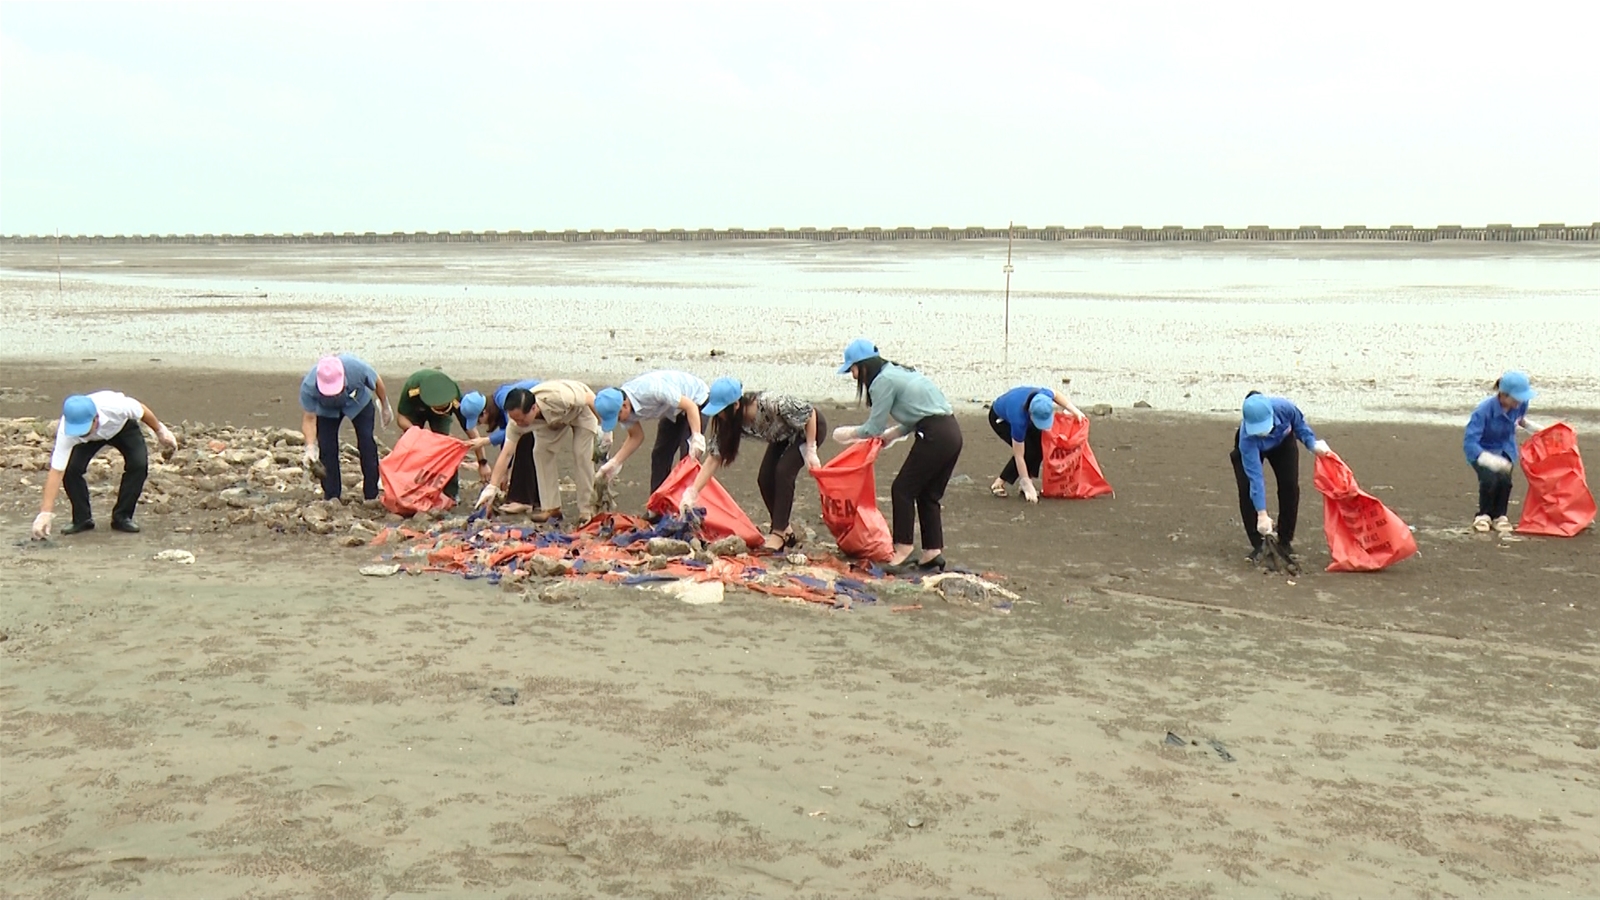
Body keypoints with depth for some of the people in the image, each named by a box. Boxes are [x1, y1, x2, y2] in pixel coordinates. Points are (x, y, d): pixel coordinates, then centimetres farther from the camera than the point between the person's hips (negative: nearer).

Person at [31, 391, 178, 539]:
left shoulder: (115, 406, -45)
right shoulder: (66, 433, -40)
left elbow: (142, 411, -22)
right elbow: (56, 472, -38)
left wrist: (160, 431, -5)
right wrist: (46, 512, -42)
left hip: (122, 426, 0)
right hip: (91, 438, 1)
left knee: (139, 463, -24)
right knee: (71, 468, -22)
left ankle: (122, 517, -7)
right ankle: (82, 519, 0)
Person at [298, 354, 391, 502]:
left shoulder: (356, 367, -41)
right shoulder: (308, 387, -40)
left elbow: (377, 383, -19)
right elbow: (309, 418, -29)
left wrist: (385, 407, -3)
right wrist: (310, 447, -42)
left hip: (359, 403, 0)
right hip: (326, 410, 0)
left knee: (367, 443, -8)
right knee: (326, 447, -10)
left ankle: (372, 495, 0)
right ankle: (332, 497, 1)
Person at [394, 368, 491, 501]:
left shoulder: (456, 399, -40)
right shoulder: (412, 389, -43)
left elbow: (471, 432, -31)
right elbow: (401, 417, -27)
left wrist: (483, 462, -28)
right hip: (414, 409, 0)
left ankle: (451, 493, -10)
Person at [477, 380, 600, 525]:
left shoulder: (560, 397, -46)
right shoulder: (517, 422, -31)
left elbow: (591, 399, -30)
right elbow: (506, 454, -29)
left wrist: (602, 427, -20)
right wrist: (492, 487, -35)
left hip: (581, 411, -4)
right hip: (553, 421, 4)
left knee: (582, 454, -17)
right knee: (540, 451, -10)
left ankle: (586, 510, -8)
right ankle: (551, 508, -2)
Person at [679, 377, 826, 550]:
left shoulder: (770, 404, -40)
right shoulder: (728, 422, -21)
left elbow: (810, 413, -28)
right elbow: (714, 458, -17)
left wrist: (810, 451, -26)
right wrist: (692, 493, -24)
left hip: (809, 427, -6)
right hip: (783, 436, 6)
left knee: (783, 471, -23)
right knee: (765, 478, -8)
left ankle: (778, 534, -16)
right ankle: (786, 531, 8)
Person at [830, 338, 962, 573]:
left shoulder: (883, 381, -8)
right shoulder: (899, 373, 20)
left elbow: (874, 427, -5)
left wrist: (849, 434, 11)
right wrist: (892, 434, 23)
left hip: (934, 437, -9)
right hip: (951, 433, 9)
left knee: (903, 490, -1)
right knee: (928, 495, 14)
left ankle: (902, 552, 1)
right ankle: (933, 552, 14)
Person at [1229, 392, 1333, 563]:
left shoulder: (1284, 408, -40)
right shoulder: (1247, 439, -44)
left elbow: (1300, 424, -14)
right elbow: (1256, 476, -42)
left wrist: (1313, 444, -29)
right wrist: (1262, 514, -44)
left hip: (1282, 442, 2)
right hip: (1251, 448, -2)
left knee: (1290, 486, -10)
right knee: (1247, 489, -18)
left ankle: (1285, 542, 5)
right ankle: (1257, 545, -5)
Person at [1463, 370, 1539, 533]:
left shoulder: (1520, 403, -17)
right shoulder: (1484, 410, -33)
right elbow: (1469, 442, -38)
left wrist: (1538, 430, 1)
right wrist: (1490, 460, -51)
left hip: (1505, 449, 4)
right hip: (1482, 451, -3)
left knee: (1504, 479, -24)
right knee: (1489, 479, -28)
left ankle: (1499, 515, 3)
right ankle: (1483, 515, 1)